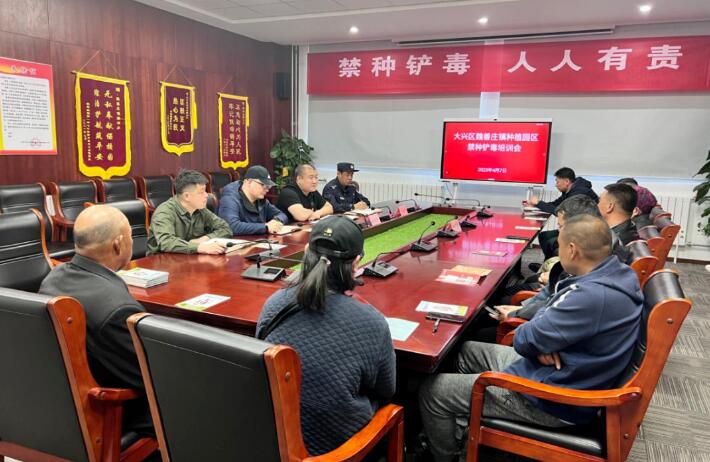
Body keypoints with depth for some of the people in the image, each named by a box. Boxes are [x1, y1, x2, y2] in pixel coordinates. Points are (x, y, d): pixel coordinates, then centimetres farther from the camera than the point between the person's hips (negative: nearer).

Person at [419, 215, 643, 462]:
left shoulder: (594, 296, -32)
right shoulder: (616, 272, 0)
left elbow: (524, 341, -23)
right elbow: (560, 309, 12)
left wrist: (532, 337, 0)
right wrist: (543, 343, -8)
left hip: (552, 399, -10)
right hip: (556, 373, 10)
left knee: (432, 391, -3)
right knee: (464, 352, 20)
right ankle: (460, 434, 26)